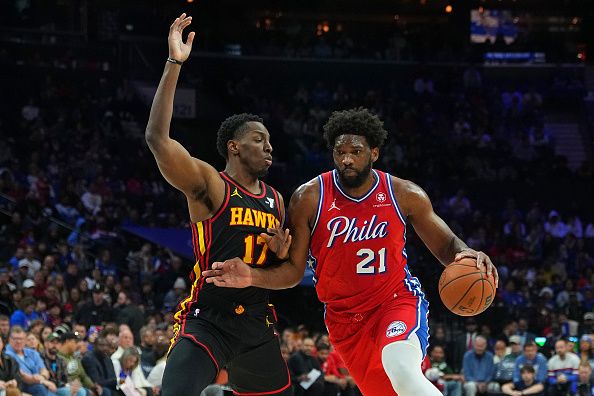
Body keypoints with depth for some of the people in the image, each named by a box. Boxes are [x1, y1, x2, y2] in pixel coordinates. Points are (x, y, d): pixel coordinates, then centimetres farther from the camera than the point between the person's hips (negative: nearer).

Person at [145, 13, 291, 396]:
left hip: (257, 324, 7)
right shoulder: (208, 184, -7)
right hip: (206, 321, -7)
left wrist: (283, 254, 0)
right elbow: (157, 138, -23)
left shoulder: (276, 200, 13)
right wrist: (174, 64, -27)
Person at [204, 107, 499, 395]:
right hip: (345, 317, 2)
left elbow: (445, 245, 4)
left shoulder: (404, 195, -7)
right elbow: (293, 269, -3)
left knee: (401, 372, -33)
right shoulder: (309, 198, -8)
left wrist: (465, 255, -21)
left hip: (397, 299, -2)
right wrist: (252, 277, -23)